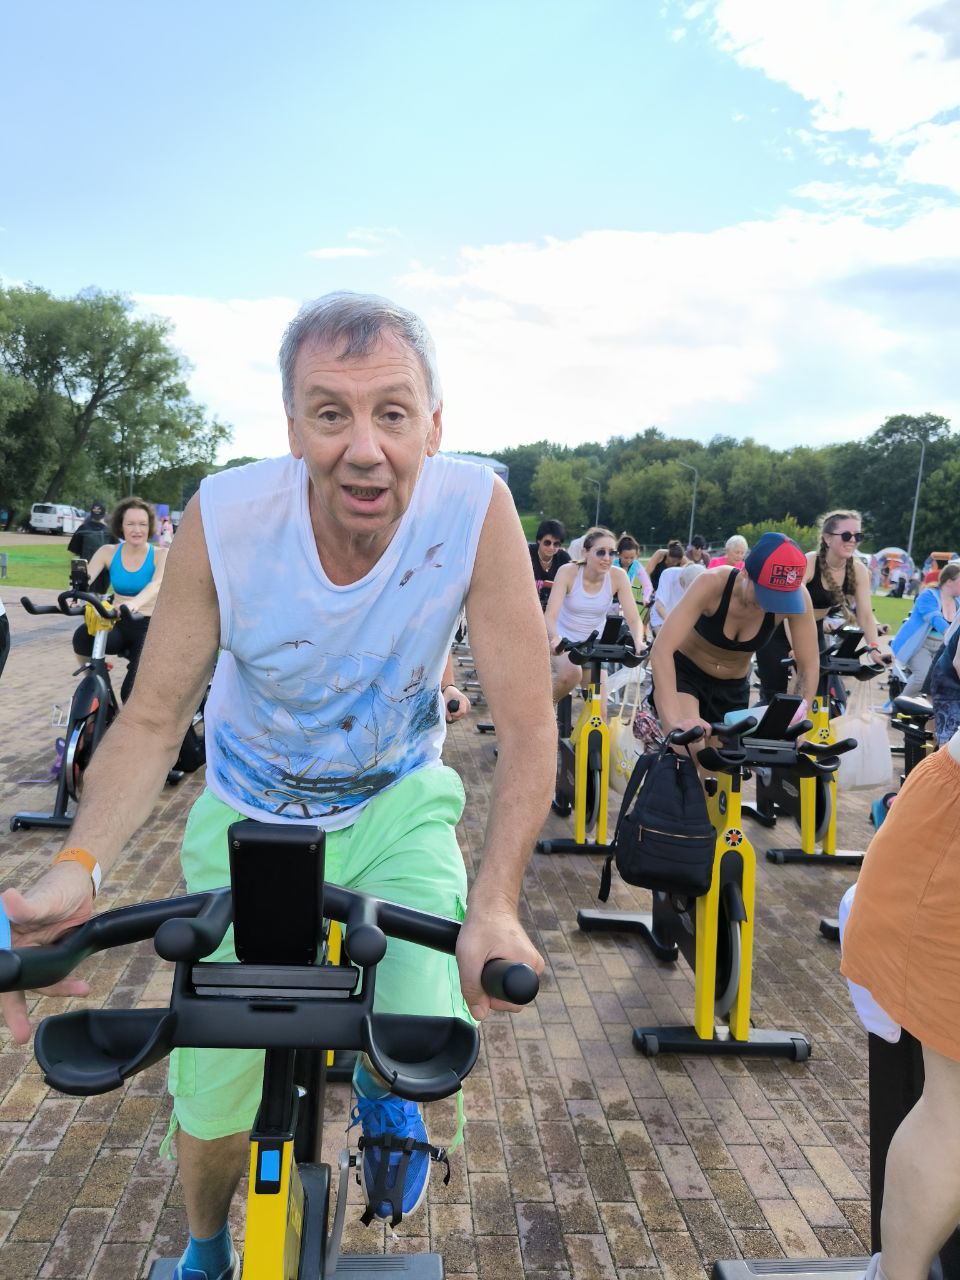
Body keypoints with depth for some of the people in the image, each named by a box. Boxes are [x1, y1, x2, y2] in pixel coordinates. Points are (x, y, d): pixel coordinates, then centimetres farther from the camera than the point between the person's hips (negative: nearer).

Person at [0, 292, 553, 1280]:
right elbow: (152, 722, -15)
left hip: (396, 807, 0)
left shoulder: (476, 511, -27)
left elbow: (525, 727, -23)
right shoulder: (224, 518, -24)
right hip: (251, 817, 1)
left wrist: (493, 902, -33)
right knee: (212, 1097, 7)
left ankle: (380, 1086, 22)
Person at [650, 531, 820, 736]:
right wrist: (675, 720, -48)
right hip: (683, 672, -4)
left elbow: (809, 667, -15)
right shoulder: (713, 584, -31)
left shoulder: (796, 596, -24)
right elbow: (661, 650, -37)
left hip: (734, 687, 4)